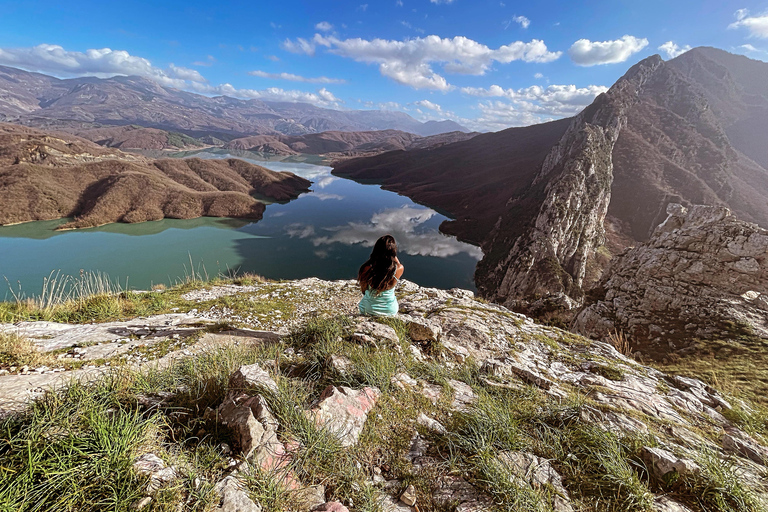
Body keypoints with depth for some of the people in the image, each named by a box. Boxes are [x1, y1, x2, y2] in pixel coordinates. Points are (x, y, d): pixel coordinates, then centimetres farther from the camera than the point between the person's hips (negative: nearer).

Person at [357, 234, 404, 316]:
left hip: (368, 310, 0)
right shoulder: (399, 269, -25)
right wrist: (392, 251, 0)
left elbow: (363, 290, -7)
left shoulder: (367, 269, -27)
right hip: (391, 311, 1)